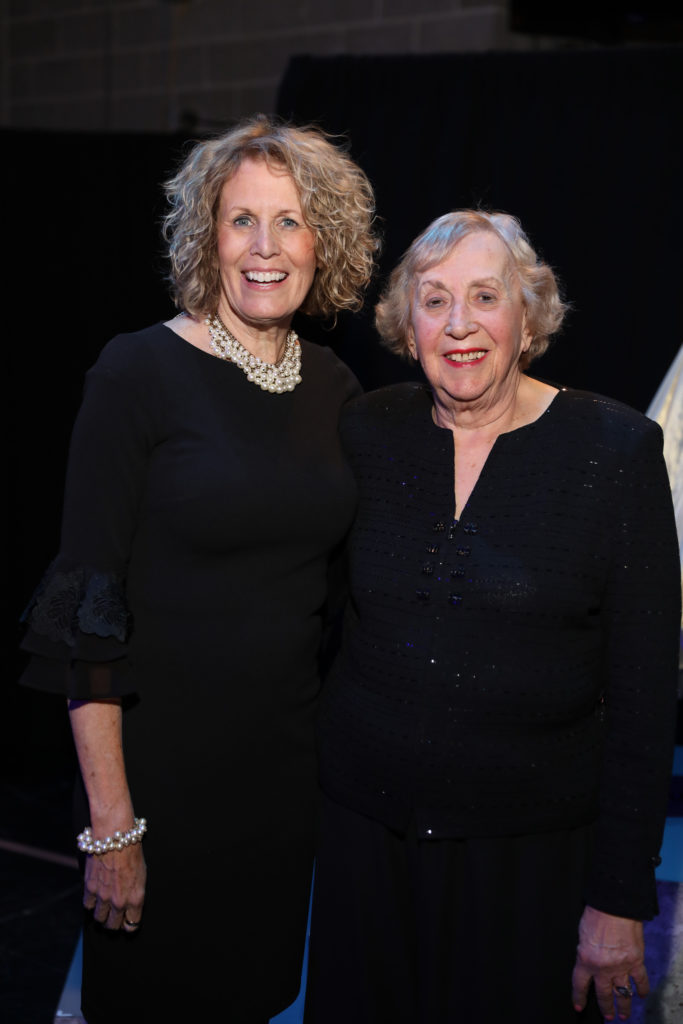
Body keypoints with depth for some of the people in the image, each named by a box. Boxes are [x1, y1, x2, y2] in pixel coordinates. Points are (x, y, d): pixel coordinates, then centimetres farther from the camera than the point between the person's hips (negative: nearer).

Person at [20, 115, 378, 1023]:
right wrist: (109, 822, -16)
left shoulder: (335, 386, 3)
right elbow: (89, 600, -15)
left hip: (295, 754, 5)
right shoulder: (140, 372, -13)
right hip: (163, 757, -4)